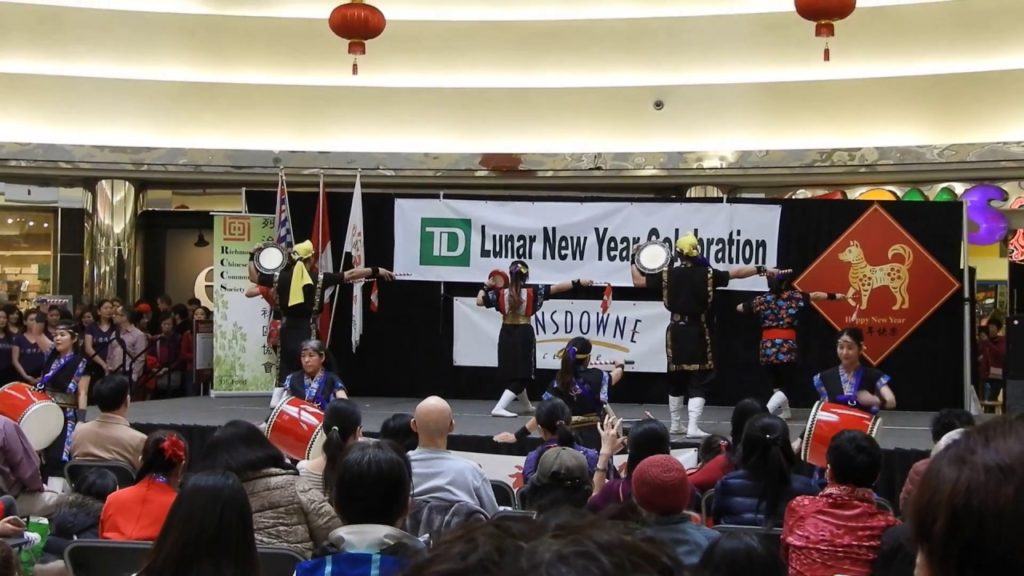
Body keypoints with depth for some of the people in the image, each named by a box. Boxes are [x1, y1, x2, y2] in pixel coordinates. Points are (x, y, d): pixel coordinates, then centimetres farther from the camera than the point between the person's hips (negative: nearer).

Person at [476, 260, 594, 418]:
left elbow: (480, 301, -4)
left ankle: (528, 406, 37)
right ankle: (499, 407, -18)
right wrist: (578, 283, -8)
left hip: (506, 334, 3)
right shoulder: (532, 291, -8)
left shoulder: (500, 292, -5)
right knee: (522, 375, -1)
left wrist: (486, 286, 13)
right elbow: (557, 288, -10)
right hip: (524, 334, -3)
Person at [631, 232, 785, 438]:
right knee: (698, 381, -2)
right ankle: (693, 427, -11)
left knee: (676, 379, 14)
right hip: (698, 333, -3)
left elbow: (639, 281, -1)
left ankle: (676, 425, 22)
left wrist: (634, 262, 15)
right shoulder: (707, 274, -7)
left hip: (676, 332, 3)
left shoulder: (667, 275, -3)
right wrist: (762, 269, 5)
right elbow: (736, 273, -4)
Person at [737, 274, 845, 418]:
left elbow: (740, 308, 18)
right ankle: (764, 412, -20)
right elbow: (815, 295, 15)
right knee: (786, 386, -1)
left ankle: (784, 412, 24)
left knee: (777, 385, 18)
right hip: (786, 347, -3)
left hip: (767, 347, 3)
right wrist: (834, 296, 28)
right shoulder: (794, 296, 3)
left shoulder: (762, 299, 8)